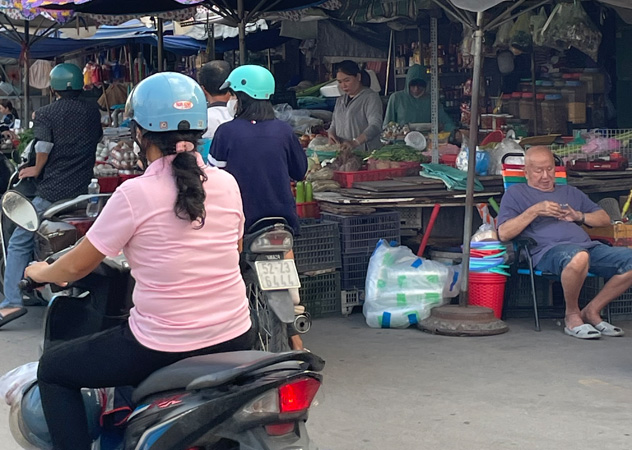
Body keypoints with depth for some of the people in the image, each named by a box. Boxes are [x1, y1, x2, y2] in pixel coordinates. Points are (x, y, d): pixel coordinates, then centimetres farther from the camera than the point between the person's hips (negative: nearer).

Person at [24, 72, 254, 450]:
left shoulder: (135, 195, -13)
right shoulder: (227, 184, 1)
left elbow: (78, 266, -3)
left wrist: (42, 273, 18)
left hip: (164, 348, -5)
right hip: (236, 340, 5)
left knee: (53, 369, 15)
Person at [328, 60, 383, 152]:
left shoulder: (370, 97, -3)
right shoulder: (340, 100, 21)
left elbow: (375, 126, -16)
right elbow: (333, 125, 28)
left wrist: (355, 142, -29)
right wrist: (331, 134, 4)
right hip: (342, 153, 6)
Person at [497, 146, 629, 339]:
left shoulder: (571, 192, 34)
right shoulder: (516, 193, 18)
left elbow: (604, 219, 30)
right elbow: (504, 233, 4)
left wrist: (579, 216, 10)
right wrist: (534, 211, -5)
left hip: (588, 246, 6)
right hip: (549, 250, -6)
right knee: (578, 257, -43)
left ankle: (591, 311, -6)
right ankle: (572, 315, -17)